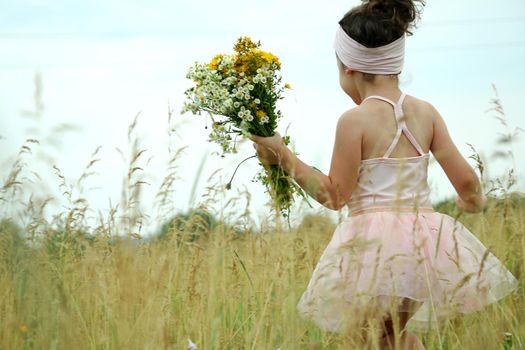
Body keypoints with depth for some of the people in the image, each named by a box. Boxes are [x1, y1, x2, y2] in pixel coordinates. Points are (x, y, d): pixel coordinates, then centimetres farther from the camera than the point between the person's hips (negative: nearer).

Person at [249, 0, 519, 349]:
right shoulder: (426, 112, 5)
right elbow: (467, 180, 5)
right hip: (424, 234, 5)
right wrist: (474, 202, 28)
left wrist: (283, 156, -1)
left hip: (374, 239, -5)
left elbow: (335, 195, -6)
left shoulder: (354, 120, -8)